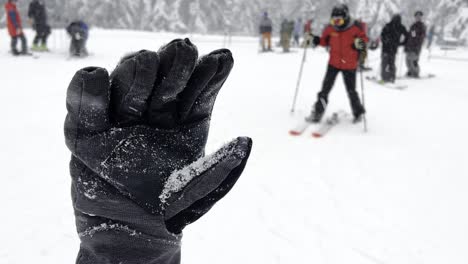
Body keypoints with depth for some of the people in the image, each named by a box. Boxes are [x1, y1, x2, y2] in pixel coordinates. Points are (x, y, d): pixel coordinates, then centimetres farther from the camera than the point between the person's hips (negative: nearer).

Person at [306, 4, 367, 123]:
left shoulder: (355, 28, -14)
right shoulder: (330, 29, -5)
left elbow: (364, 38, -3)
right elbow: (325, 40, 10)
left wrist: (360, 43, -25)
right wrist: (317, 40, -9)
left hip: (349, 65, -2)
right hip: (333, 63, 2)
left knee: (351, 91, 8)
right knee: (325, 88, -2)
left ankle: (358, 113, 30)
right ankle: (317, 113, 3)